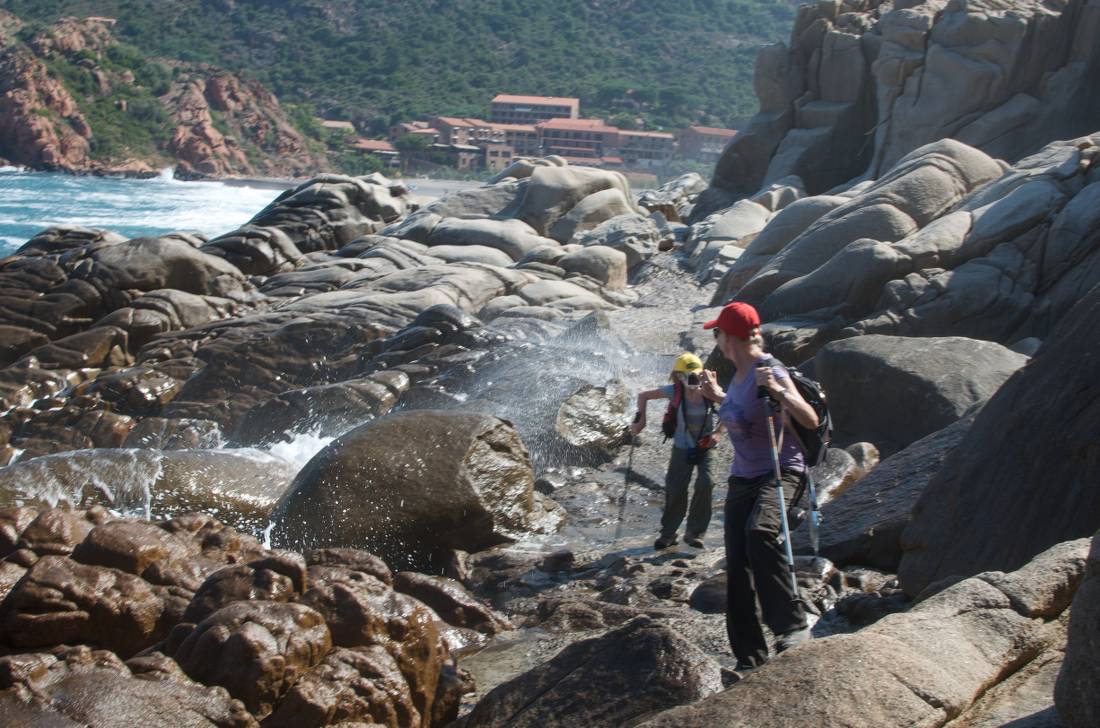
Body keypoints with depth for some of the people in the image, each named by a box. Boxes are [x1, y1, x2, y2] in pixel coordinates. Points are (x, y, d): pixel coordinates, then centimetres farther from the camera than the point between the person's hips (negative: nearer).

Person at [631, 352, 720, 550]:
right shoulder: (675, 392, -17)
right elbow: (643, 396, -5)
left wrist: (716, 433, -11)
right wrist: (641, 420, -10)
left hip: (705, 446, 0)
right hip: (682, 448, 0)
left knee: (706, 483, -18)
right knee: (675, 489, 0)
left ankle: (694, 532, -5)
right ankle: (668, 534, 19)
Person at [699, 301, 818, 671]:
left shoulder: (769, 371, -15)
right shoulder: (738, 373, 9)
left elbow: (810, 420, -23)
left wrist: (778, 391, -36)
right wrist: (718, 395, 21)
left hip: (780, 471, -8)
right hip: (742, 477, 8)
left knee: (760, 531, -38)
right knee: (737, 568, 1)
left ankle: (792, 625, -31)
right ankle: (749, 658, 9)